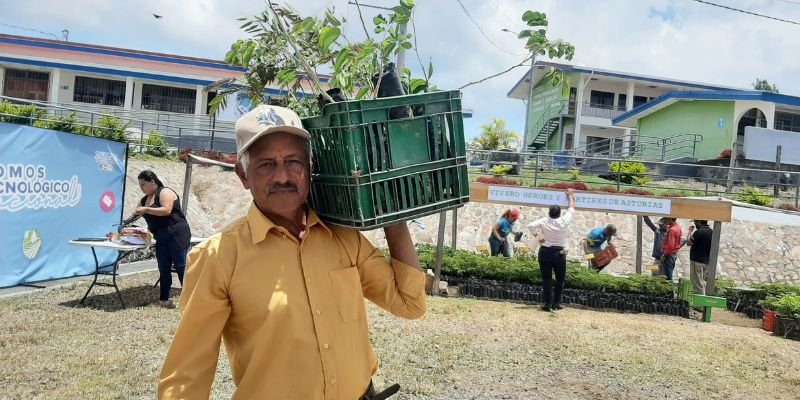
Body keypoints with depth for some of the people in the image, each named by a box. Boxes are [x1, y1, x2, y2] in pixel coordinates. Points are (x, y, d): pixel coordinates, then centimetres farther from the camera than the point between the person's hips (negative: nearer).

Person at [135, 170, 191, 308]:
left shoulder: (164, 192, -6)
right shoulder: (144, 200, 19)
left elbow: (166, 210, -20)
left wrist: (146, 209, -18)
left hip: (177, 235, -8)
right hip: (161, 239, 8)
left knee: (181, 266, -8)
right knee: (163, 269, 8)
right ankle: (164, 299, 13)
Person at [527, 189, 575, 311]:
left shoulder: (544, 221, -6)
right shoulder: (564, 221, -7)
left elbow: (531, 226, -17)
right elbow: (572, 209, 8)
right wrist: (571, 196, 22)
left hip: (545, 252, 1)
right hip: (559, 253, -1)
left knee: (546, 279, 4)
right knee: (560, 279, 13)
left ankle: (547, 303, 2)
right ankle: (556, 303, 13)